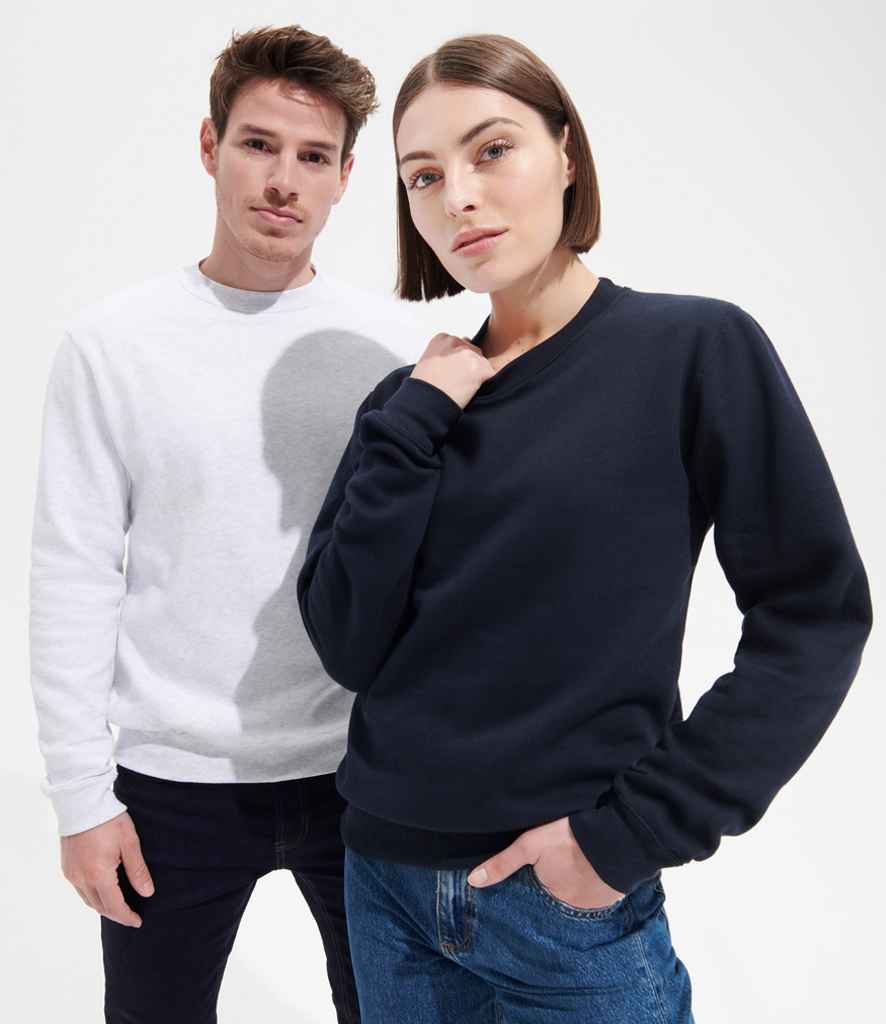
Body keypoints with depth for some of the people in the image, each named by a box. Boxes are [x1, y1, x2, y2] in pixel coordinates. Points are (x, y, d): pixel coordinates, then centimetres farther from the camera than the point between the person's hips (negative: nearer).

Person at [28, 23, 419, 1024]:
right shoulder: (111, 342, -5)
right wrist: (82, 793, -6)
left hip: (365, 774, 2)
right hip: (174, 782, -1)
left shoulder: (391, 341, -1)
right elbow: (72, 577, -5)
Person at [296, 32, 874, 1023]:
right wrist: (413, 424, -12)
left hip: (574, 904, -4)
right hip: (386, 879, 4)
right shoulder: (411, 398, 2)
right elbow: (347, 646, -4)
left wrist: (637, 828, -13)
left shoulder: (698, 349, -9)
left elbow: (814, 614, -9)